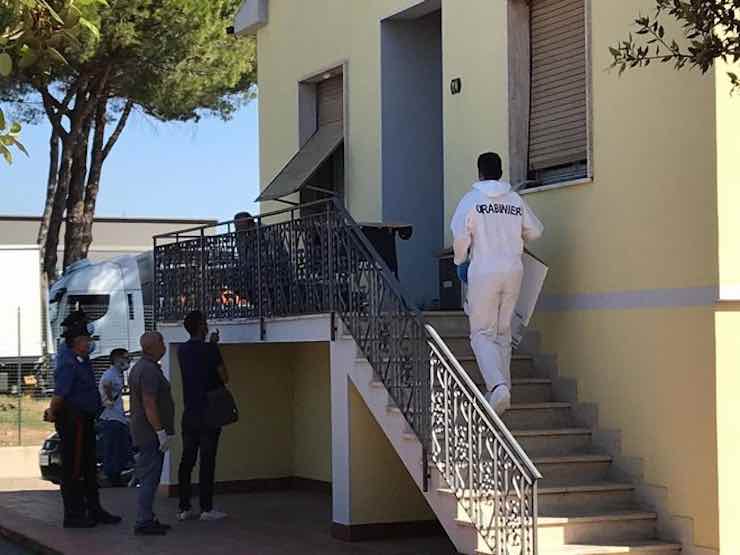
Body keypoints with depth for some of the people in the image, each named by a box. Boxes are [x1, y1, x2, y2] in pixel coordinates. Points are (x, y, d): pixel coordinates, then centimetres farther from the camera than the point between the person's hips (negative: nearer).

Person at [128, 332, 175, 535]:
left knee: (148, 478, 14)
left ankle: (147, 519, 18)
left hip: (142, 432, 11)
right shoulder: (149, 370, -18)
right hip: (151, 432, -11)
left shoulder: (139, 367, 17)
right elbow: (149, 404, -23)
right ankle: (144, 522, -7)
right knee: (149, 478, -8)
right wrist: (161, 432, -21)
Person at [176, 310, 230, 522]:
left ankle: (184, 508, 9)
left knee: (187, 459, 7)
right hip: (208, 412, -6)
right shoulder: (209, 349, -12)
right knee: (207, 460, -3)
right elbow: (224, 377, -6)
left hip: (189, 413, 6)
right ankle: (206, 508, -2)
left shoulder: (183, 350, 8)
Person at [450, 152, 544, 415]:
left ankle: (498, 386, -21)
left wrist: (460, 260, 6)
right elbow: (535, 231, 16)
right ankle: (502, 389, 17)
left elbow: (461, 235, -13)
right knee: (503, 332, 15)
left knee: (482, 334, -1)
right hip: (513, 271, 4)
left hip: (483, 272, -4)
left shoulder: (472, 199, -5)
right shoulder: (516, 200, 7)